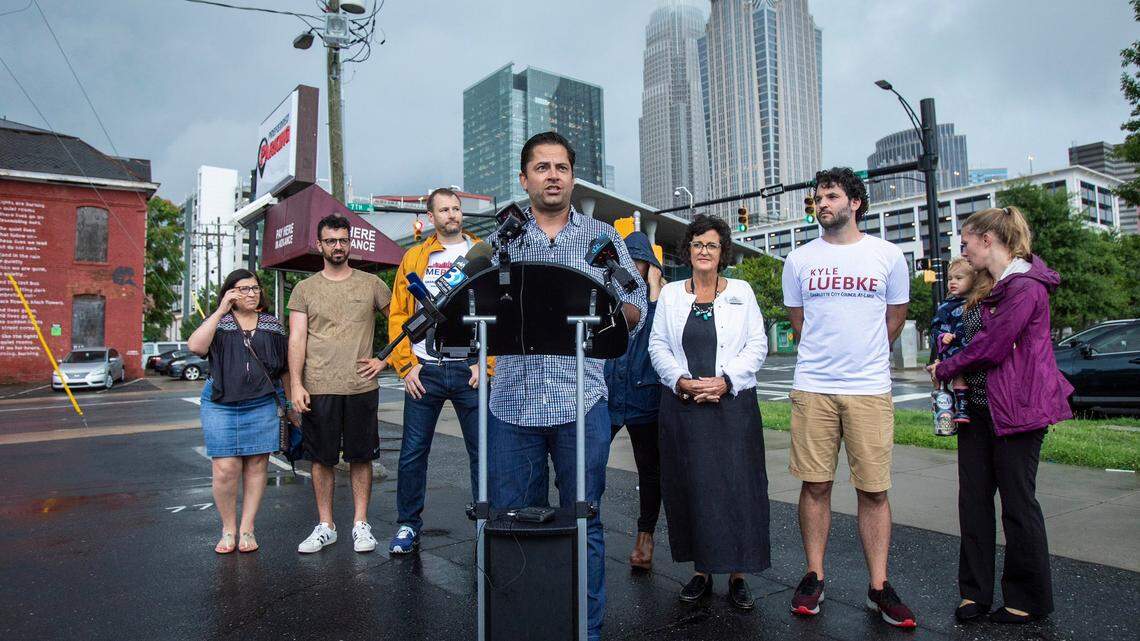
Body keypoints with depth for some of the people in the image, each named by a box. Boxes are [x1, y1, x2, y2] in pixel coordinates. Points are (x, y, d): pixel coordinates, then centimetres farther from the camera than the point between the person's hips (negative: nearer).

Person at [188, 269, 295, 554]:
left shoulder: (272, 325, 11)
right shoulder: (218, 323, 7)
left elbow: (284, 369, 15)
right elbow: (195, 346, -14)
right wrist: (221, 311, -12)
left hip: (262, 405, 2)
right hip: (221, 405, -1)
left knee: (256, 466, 3)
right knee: (225, 469, -6)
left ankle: (247, 529, 14)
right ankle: (228, 529, 12)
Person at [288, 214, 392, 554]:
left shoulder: (371, 284, 6)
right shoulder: (305, 289, 7)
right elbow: (296, 340, 1)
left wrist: (384, 360, 2)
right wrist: (296, 384, -8)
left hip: (362, 387, 0)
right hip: (318, 389, 1)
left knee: (361, 457, 6)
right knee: (322, 459, 8)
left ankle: (361, 524, 17)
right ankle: (325, 526, 21)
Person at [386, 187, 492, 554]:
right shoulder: (414, 258, 11)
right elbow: (398, 314, 8)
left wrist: (485, 363, -9)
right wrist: (406, 366, -2)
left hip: (470, 369, -1)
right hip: (424, 371, 1)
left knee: (482, 451, 4)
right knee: (413, 452, 6)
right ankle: (408, 524, 23)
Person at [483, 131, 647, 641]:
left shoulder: (603, 237, 10)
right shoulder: (500, 241, 12)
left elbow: (636, 309, 6)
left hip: (581, 401, -1)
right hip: (513, 401, 1)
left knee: (584, 522, 8)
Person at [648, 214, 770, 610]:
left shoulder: (741, 292, 8)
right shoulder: (671, 294, 11)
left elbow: (758, 345, 3)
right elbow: (658, 345, 6)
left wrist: (725, 380, -11)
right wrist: (682, 381, -10)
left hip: (733, 403, -1)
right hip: (682, 404, 1)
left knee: (736, 486, -2)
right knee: (689, 486, 4)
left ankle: (737, 575, 11)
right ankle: (701, 571, 18)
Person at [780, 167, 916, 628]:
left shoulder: (888, 255, 5)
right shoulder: (799, 259, 7)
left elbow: (895, 318, 15)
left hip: (870, 389, 0)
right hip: (812, 388, 1)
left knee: (873, 490, 3)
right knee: (815, 485, 5)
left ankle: (879, 586, 15)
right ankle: (814, 577, 17)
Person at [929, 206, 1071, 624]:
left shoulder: (1025, 287, -16)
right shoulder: (990, 289, 14)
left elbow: (992, 349, -19)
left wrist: (945, 369, -6)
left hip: (1017, 409, -9)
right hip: (978, 409, 9)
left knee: (1017, 502, 3)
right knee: (974, 499, 9)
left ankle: (1029, 599, 20)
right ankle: (975, 592, 19)